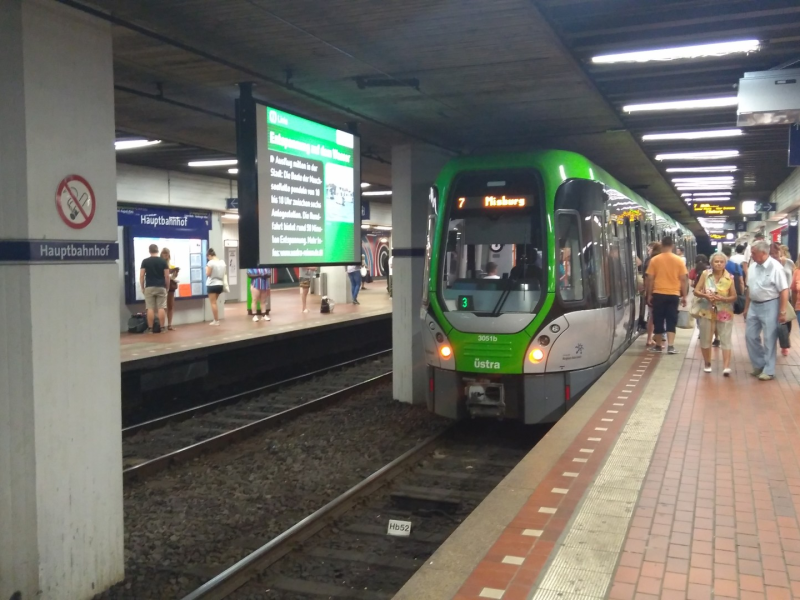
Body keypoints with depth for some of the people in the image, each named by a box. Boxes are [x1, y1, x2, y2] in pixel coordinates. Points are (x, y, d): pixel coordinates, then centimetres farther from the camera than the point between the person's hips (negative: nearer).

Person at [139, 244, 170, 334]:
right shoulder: (163, 261, 1)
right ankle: (162, 328, 0)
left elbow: (141, 276, -2)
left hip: (149, 287, 0)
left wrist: (142, 288, 7)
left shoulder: (145, 261, 1)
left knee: (150, 308, 0)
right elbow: (167, 276, -1)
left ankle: (150, 328, 0)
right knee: (161, 308, 0)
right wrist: (167, 286, 11)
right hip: (161, 287, 0)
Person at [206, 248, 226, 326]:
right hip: (220, 284, 7)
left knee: (213, 303, -1)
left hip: (212, 285, -7)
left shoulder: (211, 262, -14)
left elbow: (208, 274, -12)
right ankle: (216, 320, 15)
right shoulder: (222, 262, 6)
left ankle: (216, 321, -2)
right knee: (214, 302, 17)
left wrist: (207, 268, 4)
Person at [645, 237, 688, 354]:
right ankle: (670, 346, -3)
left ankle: (658, 346, 15)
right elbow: (683, 279, 1)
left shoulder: (654, 260, -2)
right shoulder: (679, 260, 1)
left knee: (658, 320, 9)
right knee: (671, 321, 5)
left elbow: (650, 279, -2)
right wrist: (684, 296, 8)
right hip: (673, 294, 1)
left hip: (658, 294, -1)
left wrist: (649, 295, 7)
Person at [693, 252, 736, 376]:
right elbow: (696, 291, -1)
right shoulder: (705, 274, -1)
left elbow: (734, 297, -2)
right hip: (706, 311, 2)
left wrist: (722, 298, -20)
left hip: (724, 313, -1)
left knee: (725, 340, -8)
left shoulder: (729, 278, -4)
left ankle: (726, 367, -13)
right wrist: (705, 296, -20)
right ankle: (707, 364, 25)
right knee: (705, 339, 10)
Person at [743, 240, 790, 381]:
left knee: (769, 340, 2)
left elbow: (784, 291, -15)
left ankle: (768, 371, 13)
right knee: (751, 336, 10)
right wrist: (746, 308, 16)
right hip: (754, 306, 7)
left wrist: (782, 312, -15)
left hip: (769, 306, -7)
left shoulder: (775, 267, -16)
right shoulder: (753, 267, 5)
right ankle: (759, 364, 26)